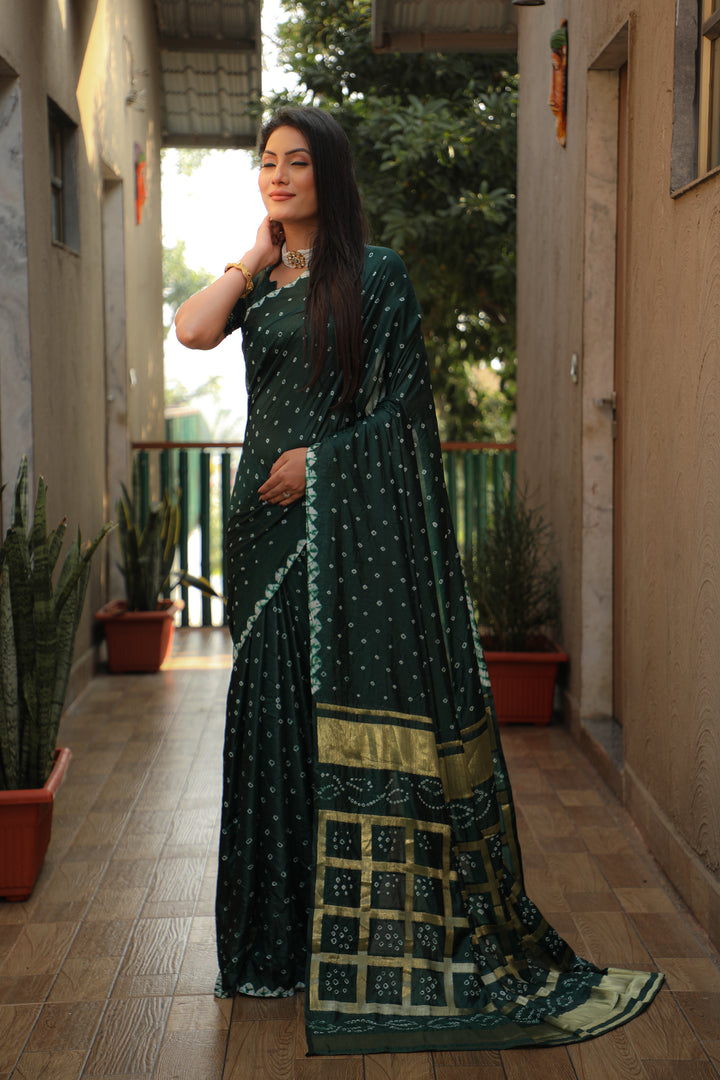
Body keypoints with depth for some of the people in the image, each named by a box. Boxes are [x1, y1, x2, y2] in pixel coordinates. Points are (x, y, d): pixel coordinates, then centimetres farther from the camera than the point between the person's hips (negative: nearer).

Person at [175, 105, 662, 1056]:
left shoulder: (376, 276, 1)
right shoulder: (256, 282, 14)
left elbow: (403, 408, -4)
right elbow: (192, 331, -6)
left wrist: (321, 457, -13)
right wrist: (258, 255, 4)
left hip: (360, 521, -5)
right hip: (273, 518, 5)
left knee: (379, 715, -6)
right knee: (277, 705, 7)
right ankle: (290, 933, 19)